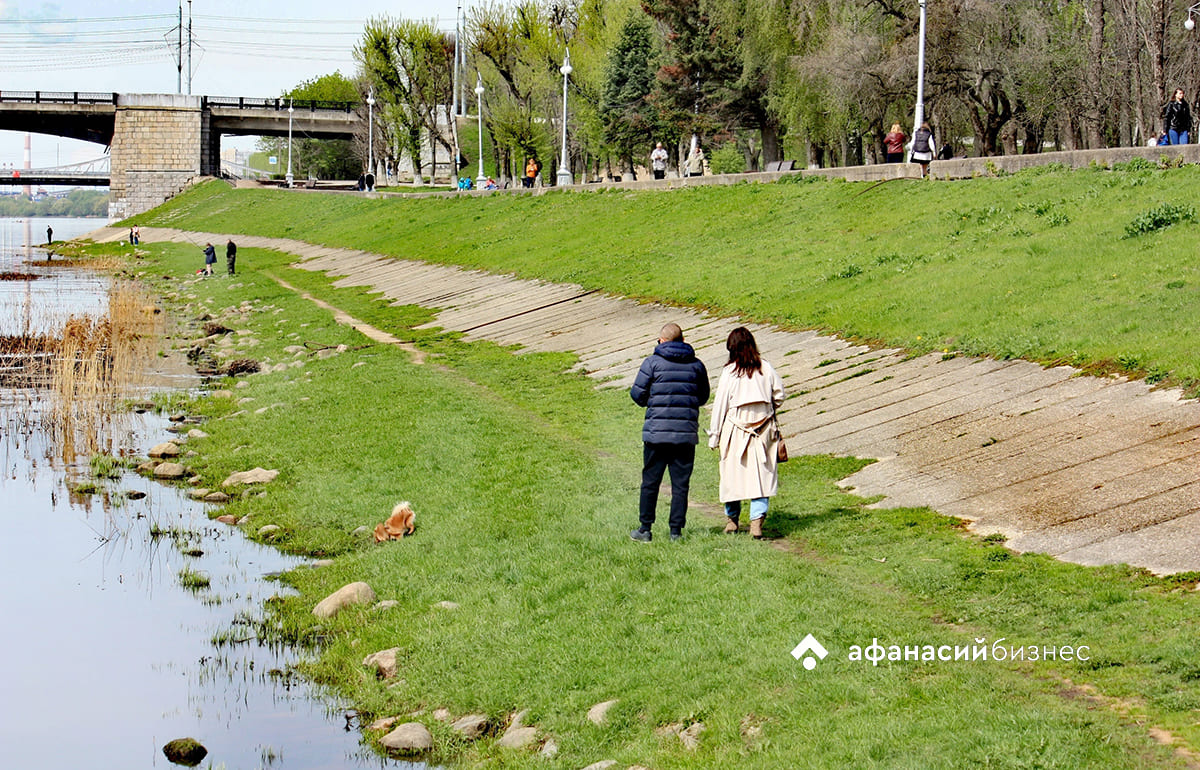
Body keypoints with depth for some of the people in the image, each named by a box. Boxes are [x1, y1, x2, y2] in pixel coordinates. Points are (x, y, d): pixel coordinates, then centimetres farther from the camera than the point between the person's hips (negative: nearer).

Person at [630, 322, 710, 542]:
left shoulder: (652, 362, -3)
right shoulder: (696, 365, 6)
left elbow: (637, 394, -3)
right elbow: (703, 398, 15)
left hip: (656, 432, -2)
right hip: (686, 433, 2)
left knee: (650, 481, 6)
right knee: (681, 483, 7)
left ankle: (645, 529, 8)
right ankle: (676, 529, 7)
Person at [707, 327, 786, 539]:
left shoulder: (729, 372, -8)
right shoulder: (766, 368, -1)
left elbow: (720, 405, -5)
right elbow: (779, 396, 6)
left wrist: (714, 436, 2)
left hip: (735, 430, -2)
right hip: (763, 430, 2)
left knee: (733, 473, 12)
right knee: (761, 475, 2)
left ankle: (733, 518, 25)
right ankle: (757, 518, -12)